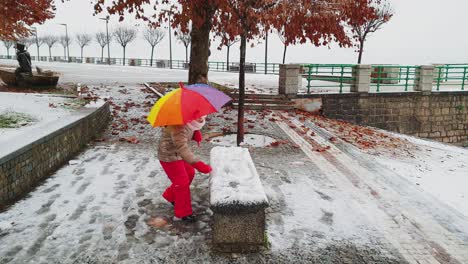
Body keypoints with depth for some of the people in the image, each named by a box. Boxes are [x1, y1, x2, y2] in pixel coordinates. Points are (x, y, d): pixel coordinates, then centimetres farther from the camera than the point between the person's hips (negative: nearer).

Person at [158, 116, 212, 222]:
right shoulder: (178, 127, -38)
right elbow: (182, 147, -46)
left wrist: (196, 133, -13)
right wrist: (197, 163, -53)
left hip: (178, 153, 9)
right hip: (169, 156, -9)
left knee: (189, 173, 20)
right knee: (182, 182, -2)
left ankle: (170, 196, 41)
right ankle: (183, 213, 17)